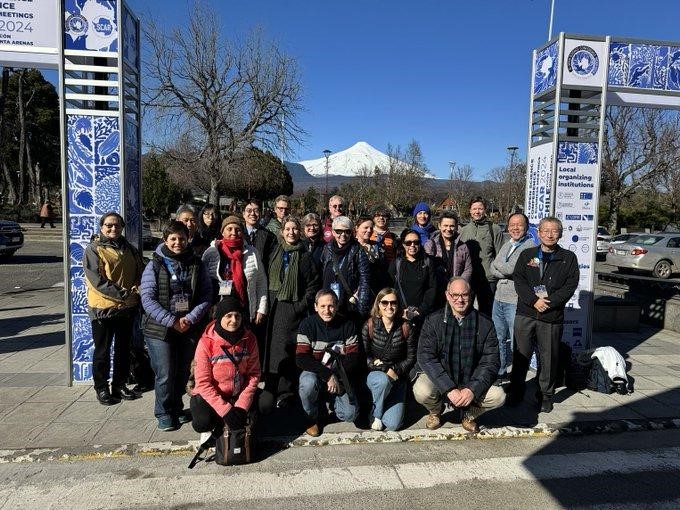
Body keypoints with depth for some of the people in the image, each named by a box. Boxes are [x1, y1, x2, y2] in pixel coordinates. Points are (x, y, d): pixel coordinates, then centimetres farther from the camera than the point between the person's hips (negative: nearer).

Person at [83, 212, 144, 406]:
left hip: (128, 307, 5)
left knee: (124, 349, 15)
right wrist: (122, 293, -22)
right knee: (103, 351, 7)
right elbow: (97, 281, -16)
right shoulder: (93, 250, -7)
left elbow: (141, 271, 11)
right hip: (103, 308, -5)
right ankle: (101, 388, 21)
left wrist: (138, 288, -10)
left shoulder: (129, 249, 10)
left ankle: (119, 385, 29)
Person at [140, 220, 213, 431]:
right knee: (165, 375, 0)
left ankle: (177, 408, 34)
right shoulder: (155, 265, -4)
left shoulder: (197, 265, 3)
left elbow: (206, 295, 1)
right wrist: (171, 321, -16)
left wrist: (191, 318, -12)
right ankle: (164, 413, 21)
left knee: (183, 372, 14)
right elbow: (147, 298, -9)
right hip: (160, 329, -3)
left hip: (190, 328, 3)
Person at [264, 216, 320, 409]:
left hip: (294, 308, -3)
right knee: (272, 346, 3)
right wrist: (267, 303, 6)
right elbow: (268, 278, 15)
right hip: (275, 306, 3)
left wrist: (303, 304, -8)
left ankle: (284, 392, 4)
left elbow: (314, 284, 0)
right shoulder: (275, 253, 10)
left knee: (288, 349, -5)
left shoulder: (305, 256, 1)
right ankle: (271, 389, 13)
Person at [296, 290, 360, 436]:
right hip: (315, 373, -1)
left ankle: (331, 399, 19)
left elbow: (353, 358, -7)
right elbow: (301, 359, -19)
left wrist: (336, 375, -23)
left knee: (350, 415, -17)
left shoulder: (347, 325, -5)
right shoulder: (307, 325, -11)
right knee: (308, 383, -36)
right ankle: (311, 418, -4)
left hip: (340, 376, 1)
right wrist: (328, 375, -28)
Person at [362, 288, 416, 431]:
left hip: (398, 377, 1)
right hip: (375, 374, -1)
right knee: (383, 381, -38)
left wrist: (395, 371, -15)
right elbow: (364, 357, -10)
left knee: (393, 425, -13)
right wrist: (385, 369, -20)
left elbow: (411, 358, 0)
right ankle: (376, 415, -9)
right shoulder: (369, 326, -9)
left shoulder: (406, 328, -6)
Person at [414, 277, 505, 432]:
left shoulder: (485, 324, -6)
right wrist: (449, 389, -26)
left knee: (498, 396, -23)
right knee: (421, 391, -30)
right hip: (440, 380, -1)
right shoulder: (433, 321, -9)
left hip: (471, 382, 2)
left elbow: (491, 361, -8)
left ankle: (469, 414, 11)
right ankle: (435, 412, 9)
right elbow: (426, 357, -17)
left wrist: (473, 390, -23)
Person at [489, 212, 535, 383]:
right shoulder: (506, 245, 15)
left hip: (516, 302, -8)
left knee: (516, 342, -1)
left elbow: (510, 268, -20)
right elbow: (493, 269, 6)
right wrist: (508, 273, -12)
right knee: (499, 338, 18)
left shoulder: (530, 246, -11)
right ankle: (499, 371, 33)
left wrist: (498, 264, -1)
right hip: (499, 298, 8)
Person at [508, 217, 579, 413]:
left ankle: (546, 395, 22)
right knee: (521, 354, 6)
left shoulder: (568, 258, 6)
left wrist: (549, 302, -13)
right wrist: (534, 300, -13)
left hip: (552, 316, -1)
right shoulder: (527, 255, 9)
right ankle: (516, 391, 20)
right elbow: (518, 280, 0)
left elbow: (570, 285, -2)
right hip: (525, 313, 1)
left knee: (548, 358, 6)